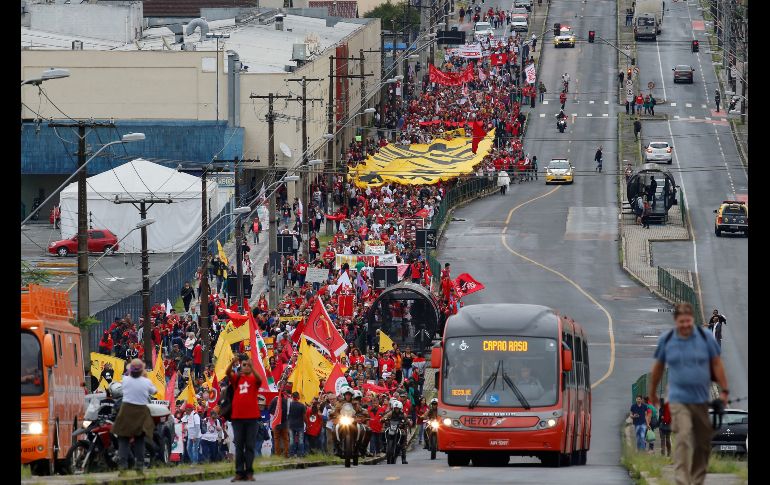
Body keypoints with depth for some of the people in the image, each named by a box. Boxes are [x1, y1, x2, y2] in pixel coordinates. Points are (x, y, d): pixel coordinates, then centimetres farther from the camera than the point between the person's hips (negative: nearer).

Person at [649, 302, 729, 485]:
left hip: (702, 399, 2)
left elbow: (717, 364, 6)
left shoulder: (705, 337, -1)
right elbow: (658, 367, 13)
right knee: (683, 437, -19)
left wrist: (724, 390, 4)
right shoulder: (666, 340, 0)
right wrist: (652, 392, 22)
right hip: (679, 399, -2)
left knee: (703, 442, 9)